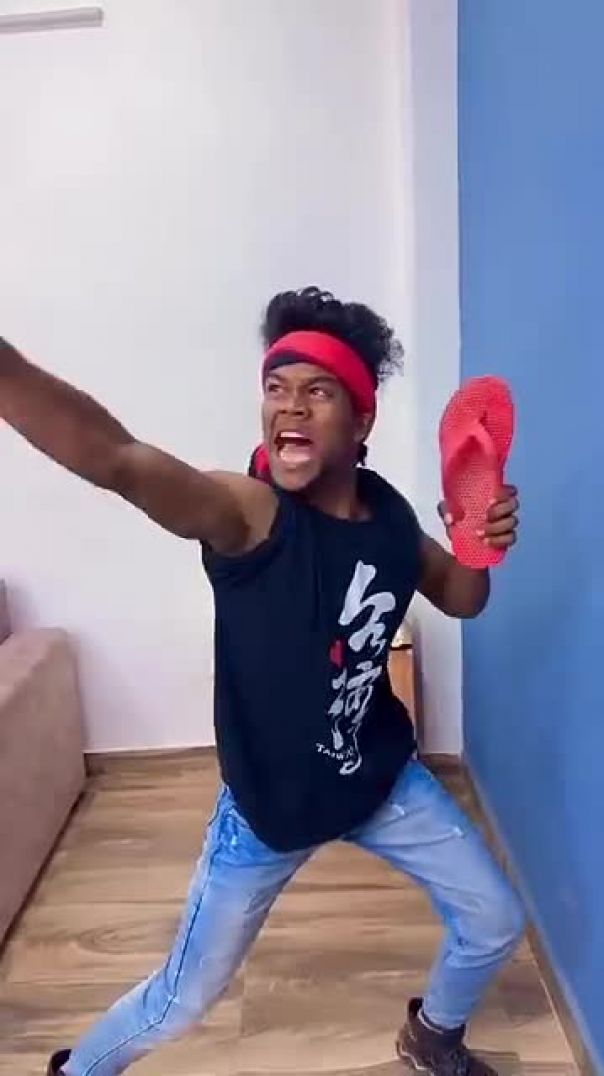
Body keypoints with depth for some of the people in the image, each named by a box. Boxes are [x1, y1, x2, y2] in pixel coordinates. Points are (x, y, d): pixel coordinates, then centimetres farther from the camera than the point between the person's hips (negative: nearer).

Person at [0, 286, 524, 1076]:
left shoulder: (387, 513, -9)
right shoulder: (246, 511, -26)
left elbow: (460, 598, 7)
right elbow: (115, 458, -46)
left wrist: (481, 542, -16)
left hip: (383, 778, 5)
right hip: (267, 802, -4)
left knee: (495, 924, 17)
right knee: (183, 1001, 13)